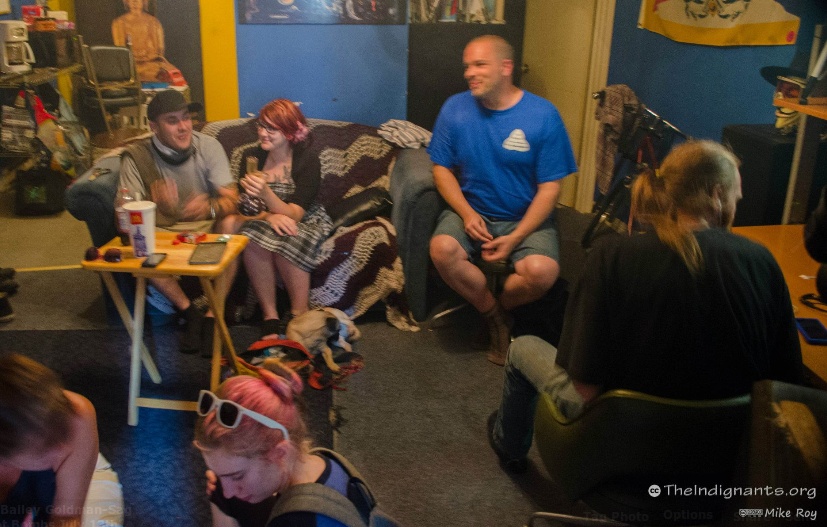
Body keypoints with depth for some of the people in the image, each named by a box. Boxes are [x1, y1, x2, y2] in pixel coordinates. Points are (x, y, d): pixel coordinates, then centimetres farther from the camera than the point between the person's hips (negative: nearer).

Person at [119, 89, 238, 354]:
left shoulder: (208, 146, -9)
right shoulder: (136, 156, -10)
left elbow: (231, 200, -17)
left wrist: (211, 208, -42)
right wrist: (156, 206, -40)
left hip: (207, 227, 0)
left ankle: (212, 316, -20)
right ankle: (190, 312, -13)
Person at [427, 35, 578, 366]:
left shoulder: (543, 115, -10)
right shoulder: (455, 108, -3)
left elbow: (550, 188, -8)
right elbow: (442, 168, 3)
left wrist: (515, 238, -18)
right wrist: (467, 213, -14)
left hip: (526, 218, -1)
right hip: (471, 211, 2)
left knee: (542, 271, -30)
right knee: (442, 248, -29)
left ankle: (498, 306, 7)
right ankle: (494, 316, -3)